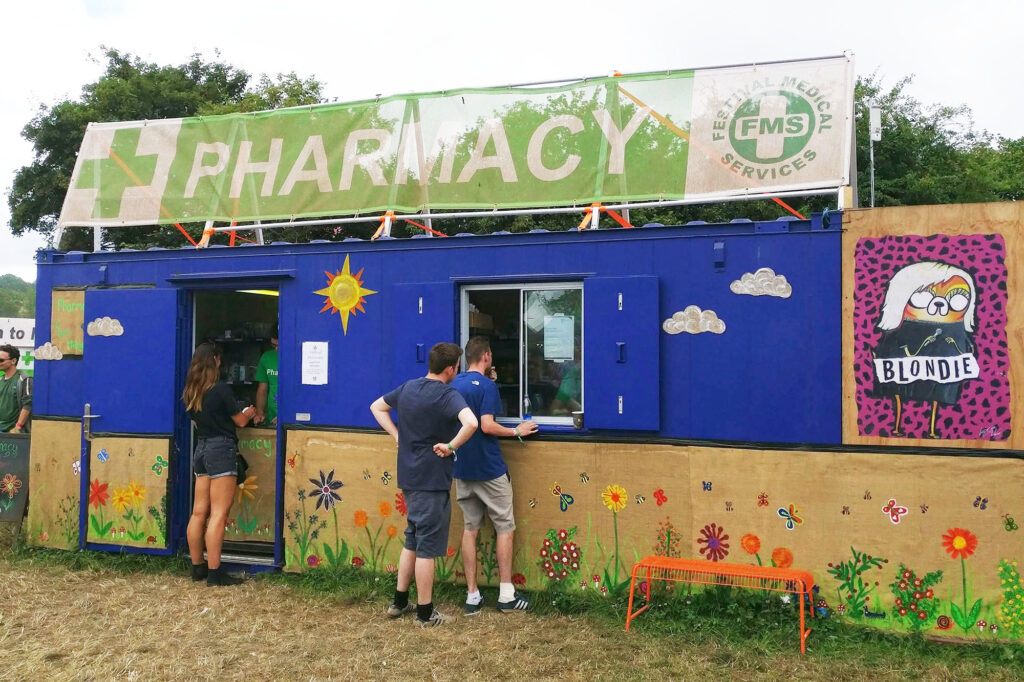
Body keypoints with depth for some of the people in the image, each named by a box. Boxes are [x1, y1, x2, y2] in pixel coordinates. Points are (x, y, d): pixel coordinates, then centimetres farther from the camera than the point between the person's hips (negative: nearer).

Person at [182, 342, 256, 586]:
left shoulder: (190, 392, 8)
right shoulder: (221, 389, -13)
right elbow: (240, 421, -3)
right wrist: (249, 413, 18)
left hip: (201, 448, 8)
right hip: (221, 449, -8)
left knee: (199, 512, 11)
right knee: (218, 514, -6)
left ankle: (197, 567, 19)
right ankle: (214, 573, -6)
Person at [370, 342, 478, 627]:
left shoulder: (407, 388, 6)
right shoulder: (447, 395, -17)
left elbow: (377, 407, 21)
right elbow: (471, 423, -35)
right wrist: (451, 446, -20)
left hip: (408, 477, 7)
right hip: (433, 480, -7)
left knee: (412, 540, 21)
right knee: (427, 547, 2)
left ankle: (399, 601, 30)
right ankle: (425, 613, 13)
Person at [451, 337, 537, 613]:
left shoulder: (454, 384, 7)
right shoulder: (487, 386, -14)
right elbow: (487, 426, -22)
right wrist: (517, 431, -7)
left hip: (462, 468, 6)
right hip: (489, 469, -6)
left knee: (470, 528, 9)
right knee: (504, 527, 5)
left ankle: (472, 596, 10)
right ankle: (506, 595, 8)